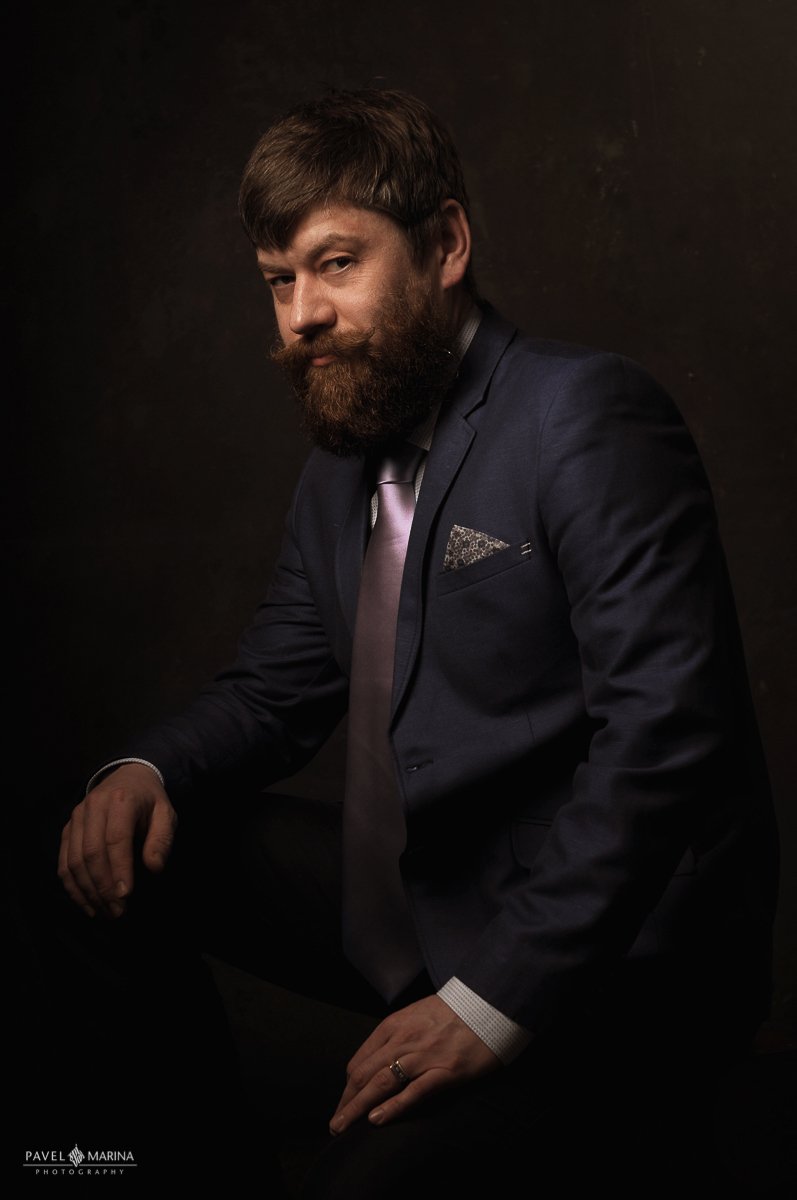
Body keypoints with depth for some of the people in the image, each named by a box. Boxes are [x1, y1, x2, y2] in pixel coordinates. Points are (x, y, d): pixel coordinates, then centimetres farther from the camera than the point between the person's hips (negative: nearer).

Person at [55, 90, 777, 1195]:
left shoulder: (587, 417, -16)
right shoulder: (343, 458, 10)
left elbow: (666, 730, -24)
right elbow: (278, 685, 16)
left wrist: (496, 1000, -24)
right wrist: (149, 771, -6)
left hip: (604, 963, -7)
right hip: (412, 902, 8)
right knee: (119, 859, 4)